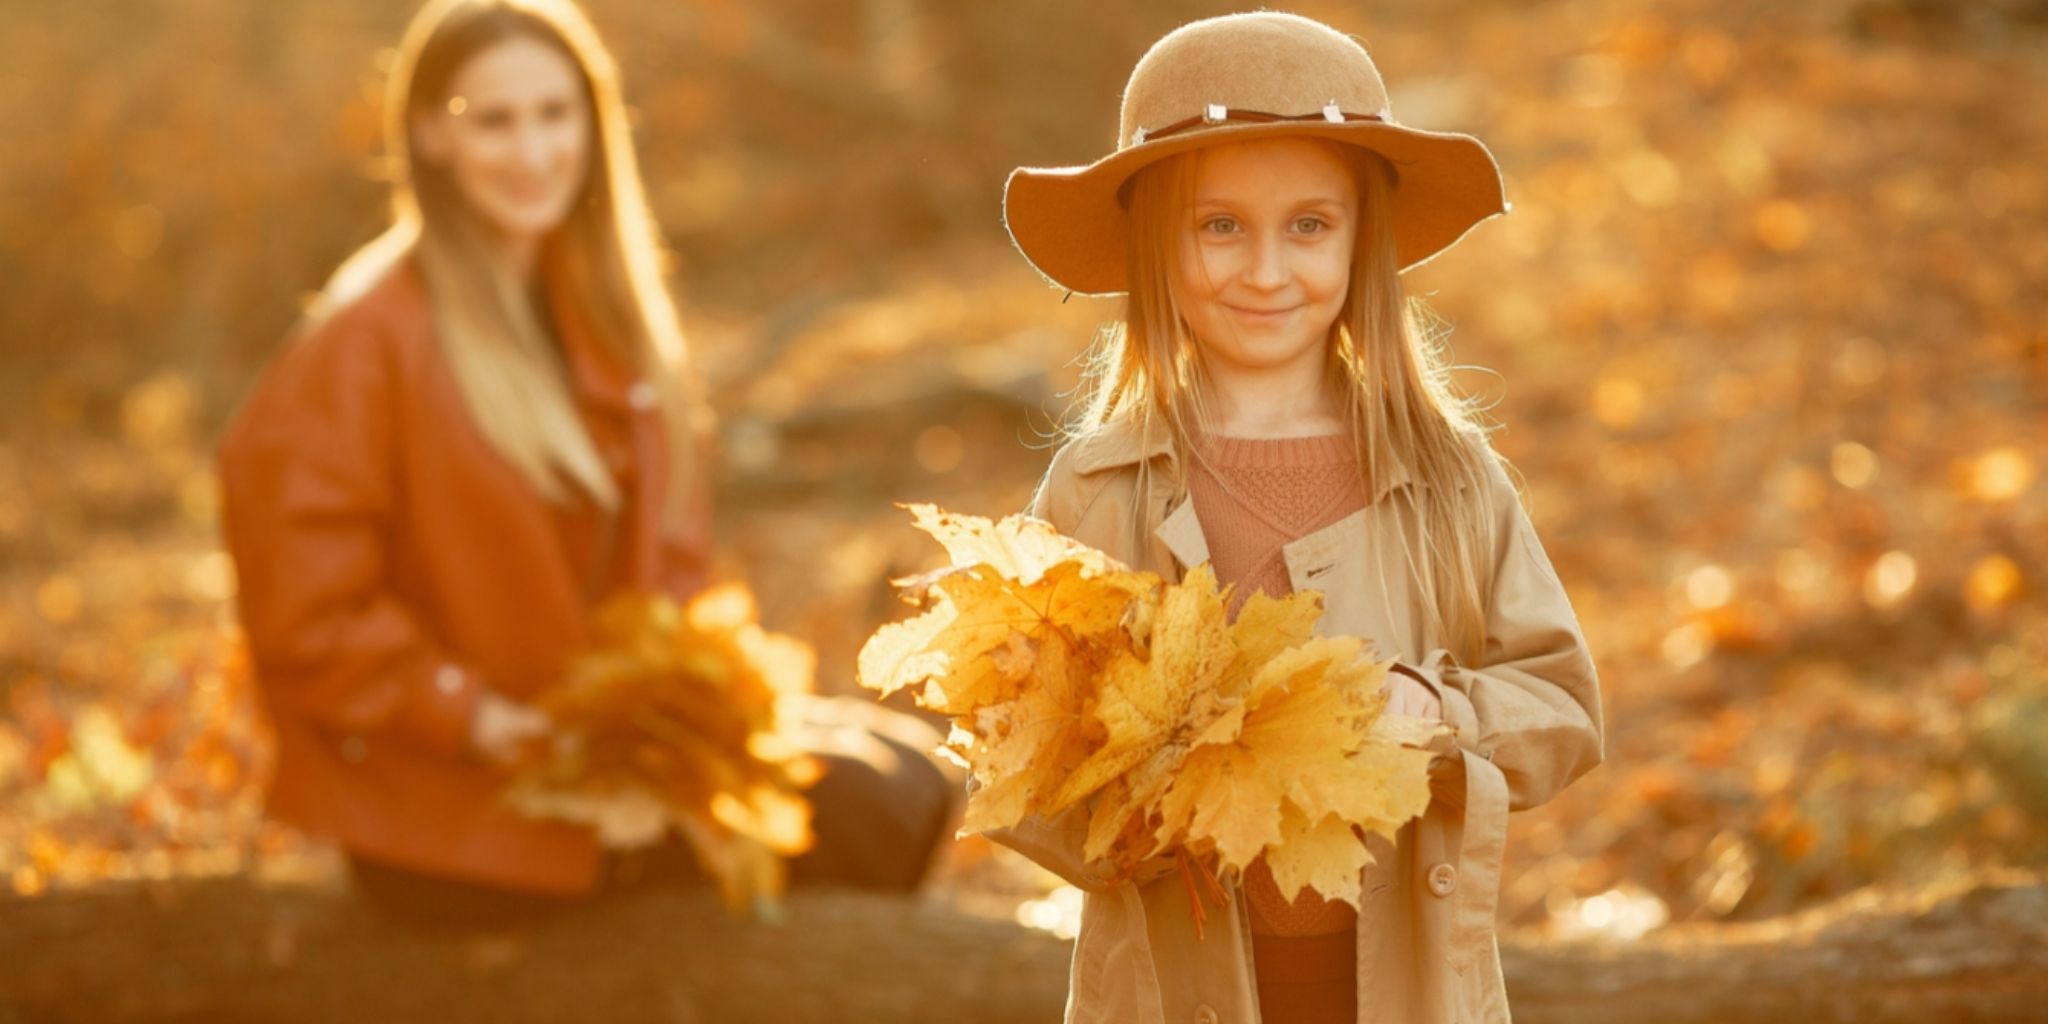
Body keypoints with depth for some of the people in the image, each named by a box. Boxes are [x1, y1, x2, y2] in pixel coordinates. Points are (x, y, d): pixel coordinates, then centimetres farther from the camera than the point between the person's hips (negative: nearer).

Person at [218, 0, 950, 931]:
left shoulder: (601, 314, 11)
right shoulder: (365, 340, -12)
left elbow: (668, 565, 16)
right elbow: (305, 622, -14)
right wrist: (484, 723, -19)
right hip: (446, 813, -8)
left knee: (901, 775, -8)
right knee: (855, 806, -18)